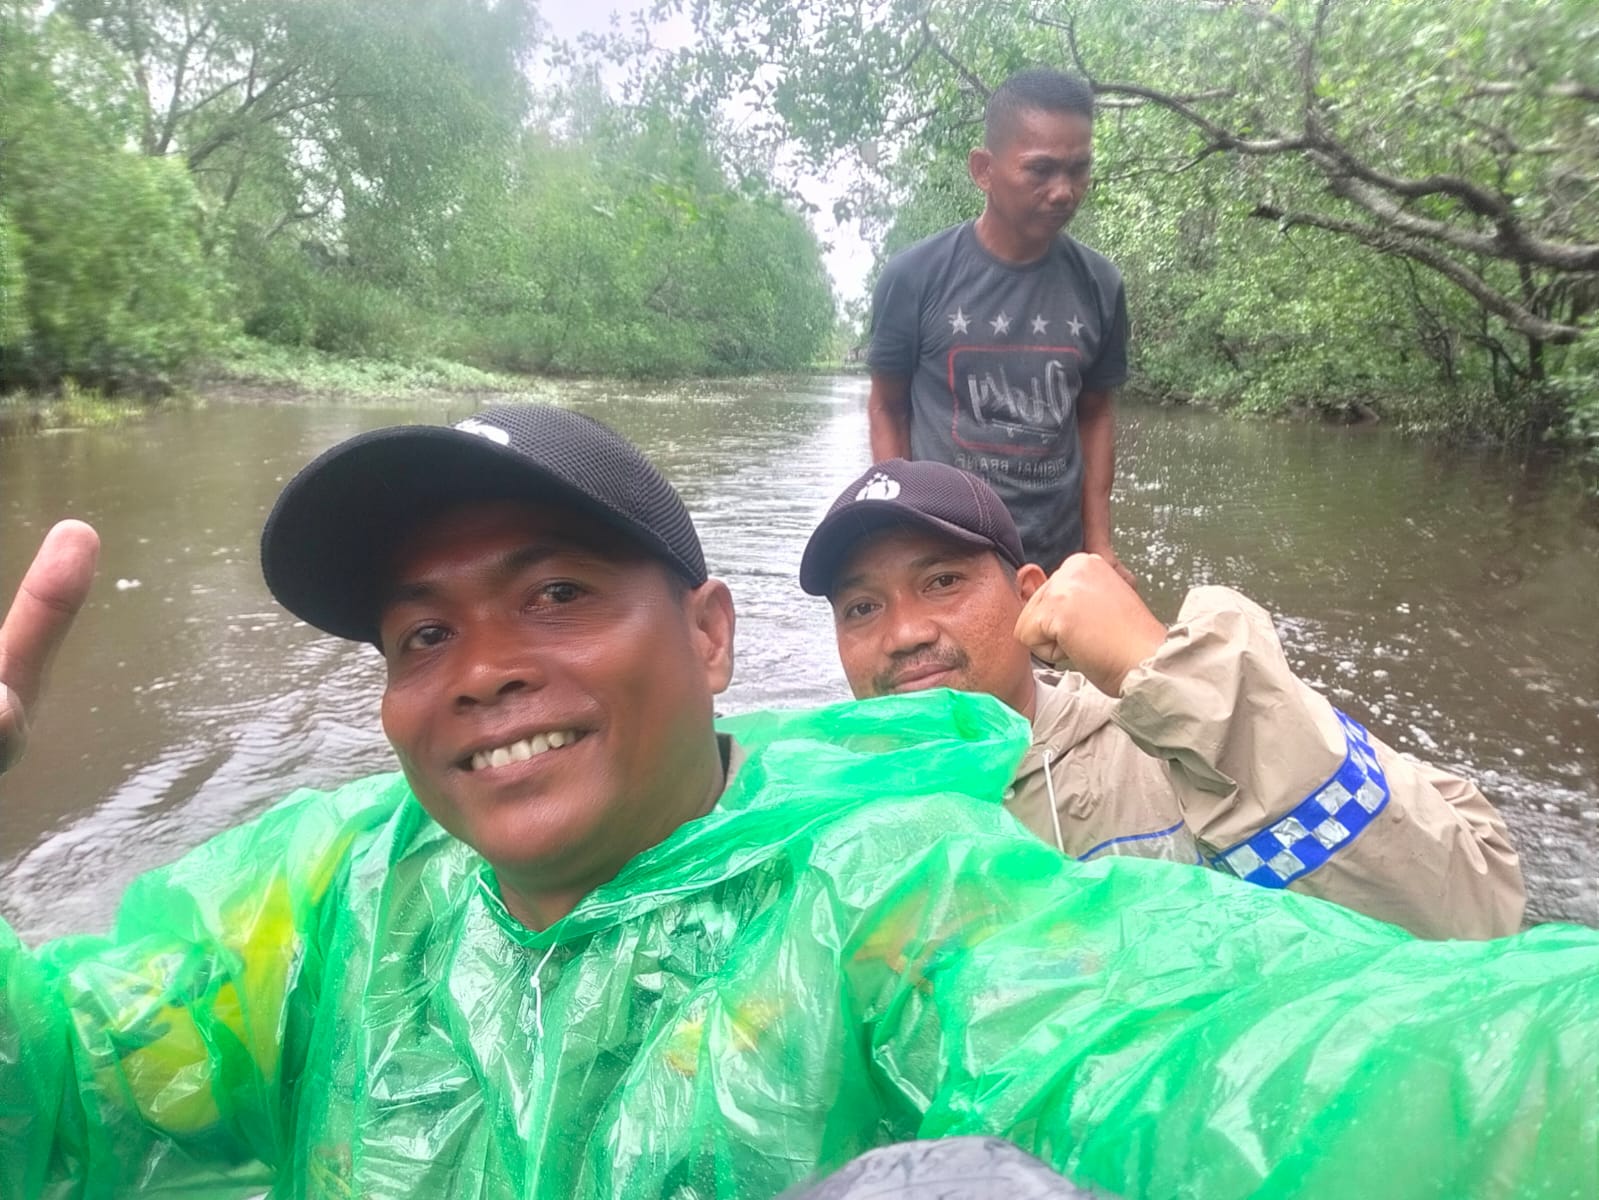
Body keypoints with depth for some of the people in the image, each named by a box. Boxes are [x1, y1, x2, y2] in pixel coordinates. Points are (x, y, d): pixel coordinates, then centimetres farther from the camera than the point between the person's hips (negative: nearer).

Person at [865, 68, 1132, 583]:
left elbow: (1094, 413, 10)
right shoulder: (915, 277, -8)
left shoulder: (1098, 286, 0)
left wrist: (1099, 541, 3)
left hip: (1057, 559, 3)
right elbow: (888, 407, 1)